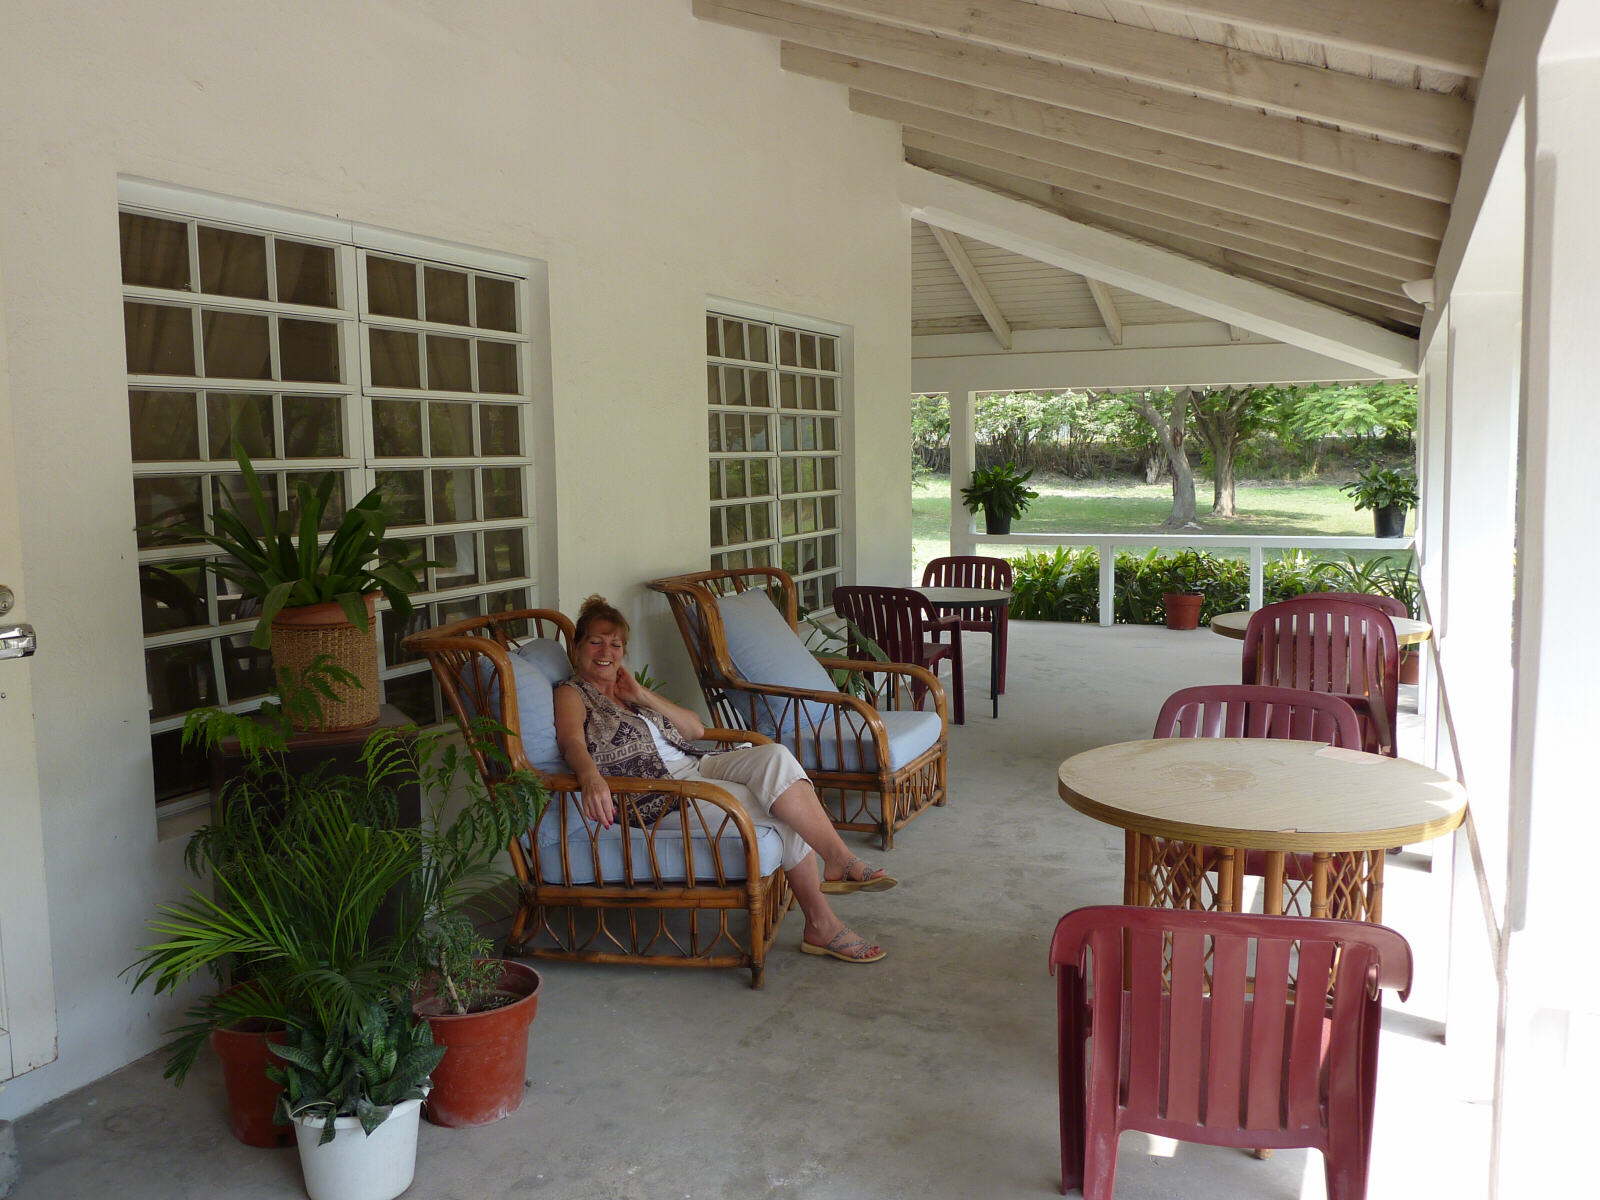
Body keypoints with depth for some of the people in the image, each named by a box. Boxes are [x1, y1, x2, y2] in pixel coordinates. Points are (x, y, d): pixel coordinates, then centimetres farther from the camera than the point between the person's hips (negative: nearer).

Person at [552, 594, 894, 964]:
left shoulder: (627, 688, 26)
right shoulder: (572, 695, 7)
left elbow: (696, 728, 18)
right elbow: (572, 742, -17)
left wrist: (643, 696, 6)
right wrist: (591, 778, -39)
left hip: (696, 765, 7)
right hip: (658, 790, -6)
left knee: (774, 757, -23)